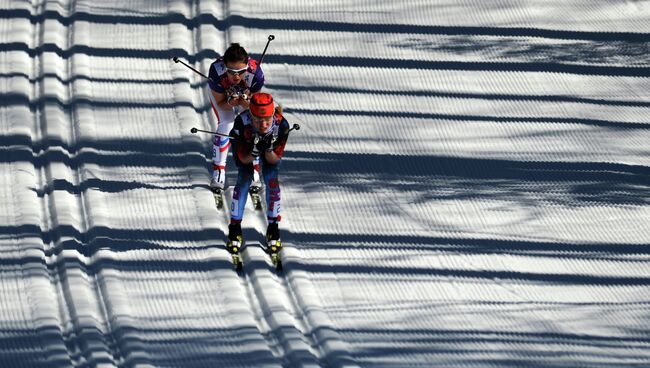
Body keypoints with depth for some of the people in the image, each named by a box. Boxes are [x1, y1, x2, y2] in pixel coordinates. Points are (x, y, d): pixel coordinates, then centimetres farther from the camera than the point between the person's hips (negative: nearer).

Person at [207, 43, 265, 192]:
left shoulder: (255, 73, -41)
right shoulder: (217, 72, -42)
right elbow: (220, 103, -25)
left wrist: (245, 102, -48)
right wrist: (231, 103, -46)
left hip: (246, 93, 1)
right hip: (222, 93, -1)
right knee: (226, 124, -19)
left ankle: (253, 174, 2)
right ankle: (218, 174, -9)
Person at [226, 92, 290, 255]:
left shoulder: (281, 125, -39)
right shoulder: (242, 123, -42)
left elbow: (274, 160, -27)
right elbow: (244, 159, -29)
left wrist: (270, 149, -48)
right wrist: (255, 151, -50)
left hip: (271, 147, 1)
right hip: (245, 146, -1)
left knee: (271, 180, -16)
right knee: (244, 179, -17)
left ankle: (273, 229, 1)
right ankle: (235, 230, -2)